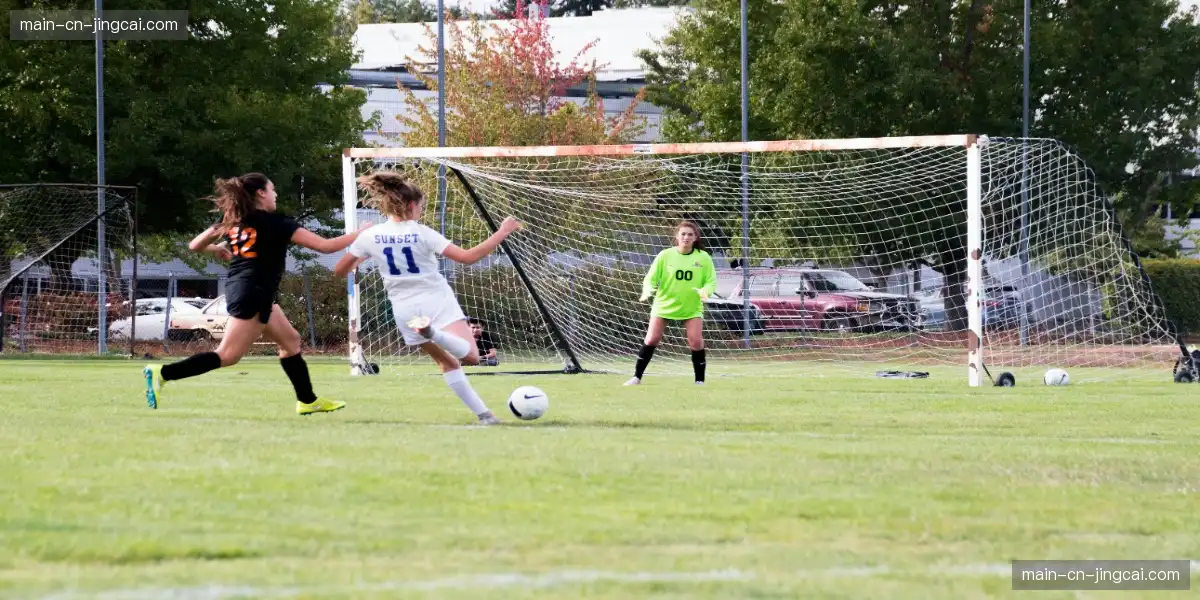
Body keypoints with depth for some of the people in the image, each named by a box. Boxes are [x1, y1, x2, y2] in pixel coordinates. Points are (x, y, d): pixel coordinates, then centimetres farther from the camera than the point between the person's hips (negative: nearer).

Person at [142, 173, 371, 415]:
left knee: (291, 341, 18)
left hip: (238, 288, 9)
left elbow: (195, 245, 10)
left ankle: (307, 401, 24)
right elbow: (325, 246, -11)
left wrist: (218, 249, 30)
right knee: (227, 356, -10)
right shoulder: (276, 223, -11)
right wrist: (359, 234, 2)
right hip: (253, 296, -9)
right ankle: (162, 373, -17)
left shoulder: (233, 220, 7)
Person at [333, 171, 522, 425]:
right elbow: (468, 257, -17)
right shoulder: (422, 233, -12)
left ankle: (483, 413, 10)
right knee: (471, 356, -15)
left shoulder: (370, 237, -2)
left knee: (448, 362, 18)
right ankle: (434, 333, -39)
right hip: (437, 301, -5)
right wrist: (502, 233, -10)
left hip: (405, 310, 5)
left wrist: (361, 259, 27)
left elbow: (340, 270, 6)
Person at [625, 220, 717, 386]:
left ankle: (700, 381, 1)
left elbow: (711, 281, -1)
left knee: (696, 342, -12)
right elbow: (650, 278, -3)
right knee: (652, 340, -3)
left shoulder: (703, 258, -4)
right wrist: (647, 291, -25)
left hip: (692, 308, 0)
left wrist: (705, 291, -24)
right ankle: (637, 377, 9)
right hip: (664, 305, 0)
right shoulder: (665, 255, -5)